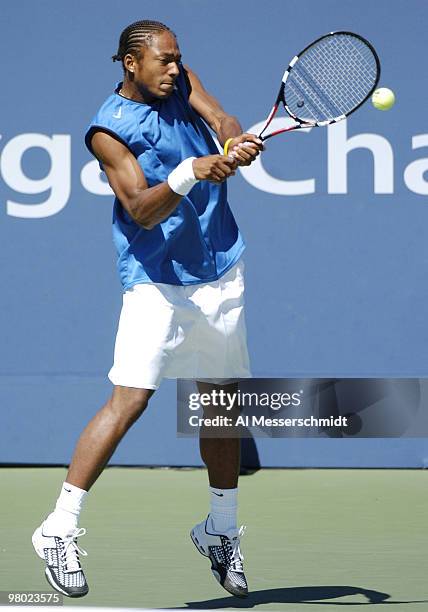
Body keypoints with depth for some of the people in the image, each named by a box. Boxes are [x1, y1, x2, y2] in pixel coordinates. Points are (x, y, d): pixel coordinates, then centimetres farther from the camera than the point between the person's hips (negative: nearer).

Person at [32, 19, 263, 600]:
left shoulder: (182, 82, 7)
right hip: (157, 281, -6)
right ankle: (60, 528, -9)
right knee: (129, 400, -16)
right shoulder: (109, 128, -11)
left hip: (222, 273, 6)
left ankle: (221, 530, 27)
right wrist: (189, 172, -35)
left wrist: (236, 143, -29)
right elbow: (140, 209, -19)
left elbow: (222, 120, -7)